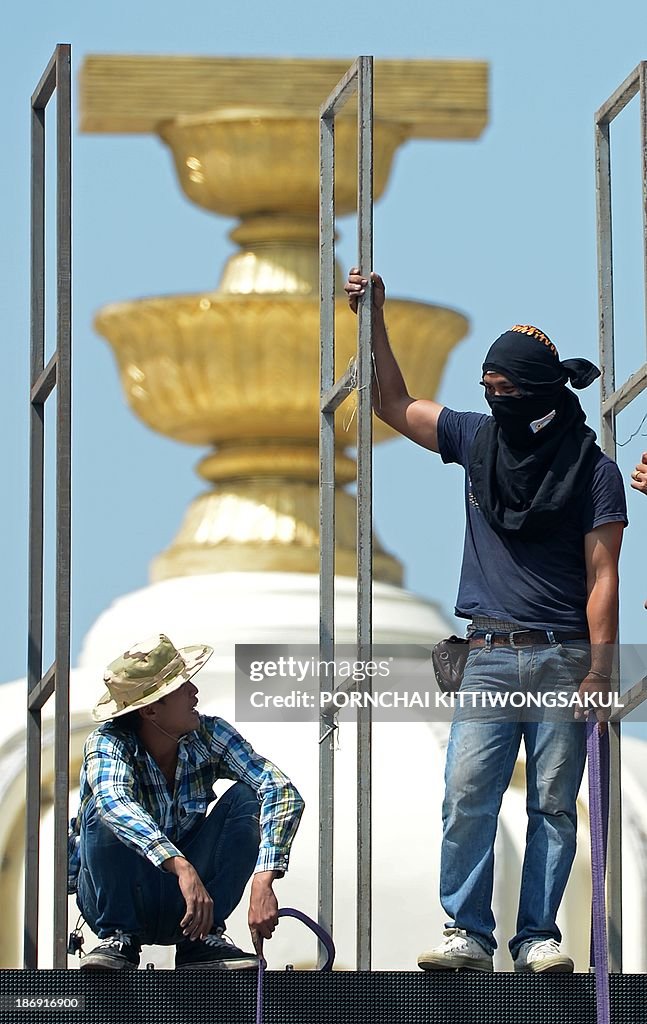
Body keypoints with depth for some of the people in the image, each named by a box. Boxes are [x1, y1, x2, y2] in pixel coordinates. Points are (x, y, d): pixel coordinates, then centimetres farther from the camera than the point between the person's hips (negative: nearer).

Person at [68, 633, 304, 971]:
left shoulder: (209, 735, -10)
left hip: (182, 903, 3)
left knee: (247, 798, -18)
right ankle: (118, 938, -18)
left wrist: (263, 881, -38)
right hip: (114, 894, -3)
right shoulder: (108, 744, -19)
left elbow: (282, 791, -22)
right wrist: (181, 867, -57)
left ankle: (202, 937, -15)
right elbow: (113, 801, -42)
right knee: (105, 808, -31)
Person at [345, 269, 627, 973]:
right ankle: (468, 933, -10)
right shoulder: (478, 439, 12)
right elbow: (395, 405, 24)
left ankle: (538, 937, 2)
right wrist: (374, 318, 16)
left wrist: (600, 669, -11)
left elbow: (601, 578, -2)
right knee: (467, 795, -10)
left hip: (564, 658, -2)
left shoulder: (594, 471, 2)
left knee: (553, 803, -2)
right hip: (490, 656, 3)